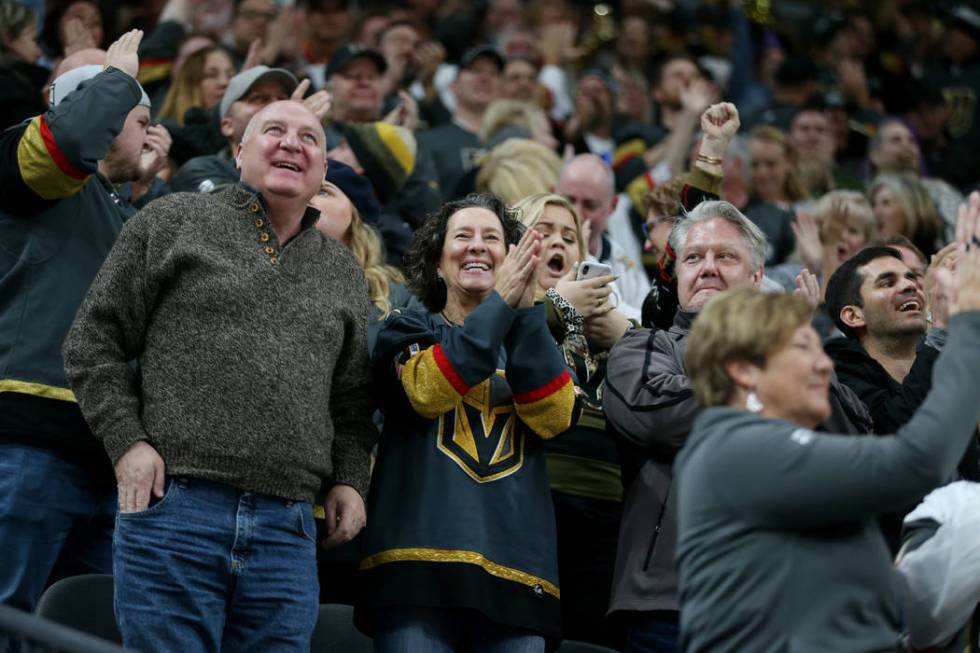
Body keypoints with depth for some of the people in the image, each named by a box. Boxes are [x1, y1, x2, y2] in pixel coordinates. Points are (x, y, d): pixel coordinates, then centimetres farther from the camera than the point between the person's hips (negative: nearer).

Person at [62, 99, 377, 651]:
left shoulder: (344, 272, 20)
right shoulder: (174, 221, 8)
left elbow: (354, 398, 25)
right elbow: (95, 338, 6)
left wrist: (350, 479, 8)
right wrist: (126, 441, -5)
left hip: (288, 533, 4)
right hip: (172, 507, -4)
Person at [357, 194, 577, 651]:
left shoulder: (531, 341, 21)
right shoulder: (408, 331, 15)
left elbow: (553, 418, -1)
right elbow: (427, 391, -9)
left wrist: (526, 311, -7)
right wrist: (500, 304, -10)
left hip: (515, 570, 2)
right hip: (420, 558, -2)